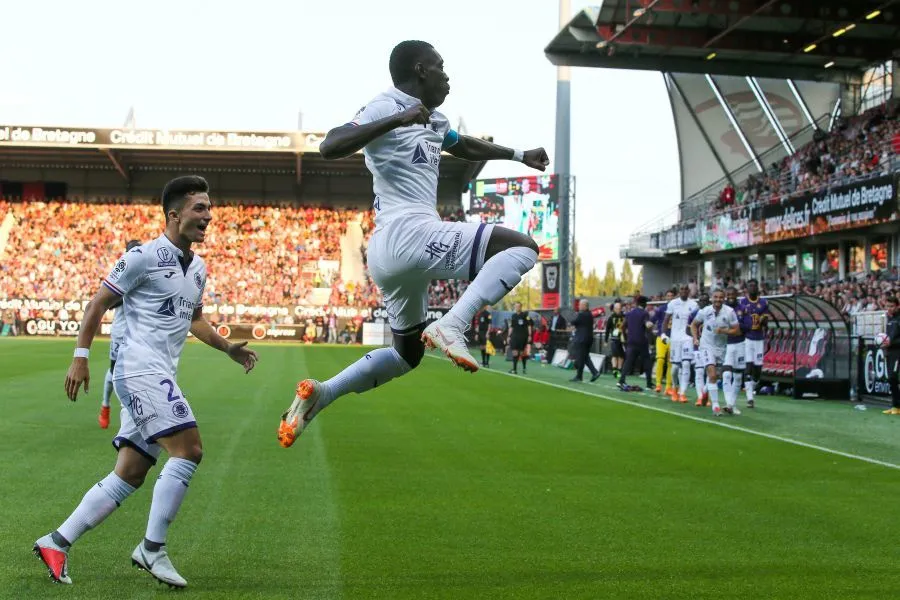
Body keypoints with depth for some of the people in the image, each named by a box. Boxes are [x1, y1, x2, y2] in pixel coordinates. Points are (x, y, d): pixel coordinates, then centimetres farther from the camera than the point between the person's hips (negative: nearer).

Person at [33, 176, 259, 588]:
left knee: (129, 476, 7)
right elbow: (99, 303, -5)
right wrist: (80, 357, -10)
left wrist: (228, 348, 25)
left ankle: (56, 543, 14)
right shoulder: (144, 256, -7)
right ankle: (152, 549, -8)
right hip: (141, 369, -9)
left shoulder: (198, 268, 17)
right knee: (188, 449, -18)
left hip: (159, 378, 9)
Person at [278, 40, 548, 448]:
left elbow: (466, 147, 43)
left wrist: (519, 155, 44)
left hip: (388, 254, 10)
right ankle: (452, 325, -24)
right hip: (408, 234, -10)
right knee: (522, 248, -12)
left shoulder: (432, 120, 22)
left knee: (406, 354, 24)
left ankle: (320, 393, 17)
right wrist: (397, 120, -28)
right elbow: (329, 147, -22)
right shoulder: (386, 107, -6)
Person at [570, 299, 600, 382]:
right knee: (586, 357, 15)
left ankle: (579, 376, 5)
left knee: (580, 358, 0)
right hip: (589, 338, 8)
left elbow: (573, 323, -15)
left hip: (581, 339, -8)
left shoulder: (581, 314, -16)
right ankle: (595, 372, 2)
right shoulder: (590, 315, 10)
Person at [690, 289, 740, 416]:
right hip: (707, 347, -2)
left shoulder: (729, 312, -9)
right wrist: (695, 338, -2)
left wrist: (723, 331, -21)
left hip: (722, 348, 2)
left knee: (714, 376, 15)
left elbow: (737, 330, -7)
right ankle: (715, 406, -15)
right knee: (712, 375, -15)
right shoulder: (704, 311, -7)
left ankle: (706, 391, 46)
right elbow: (694, 325, 10)